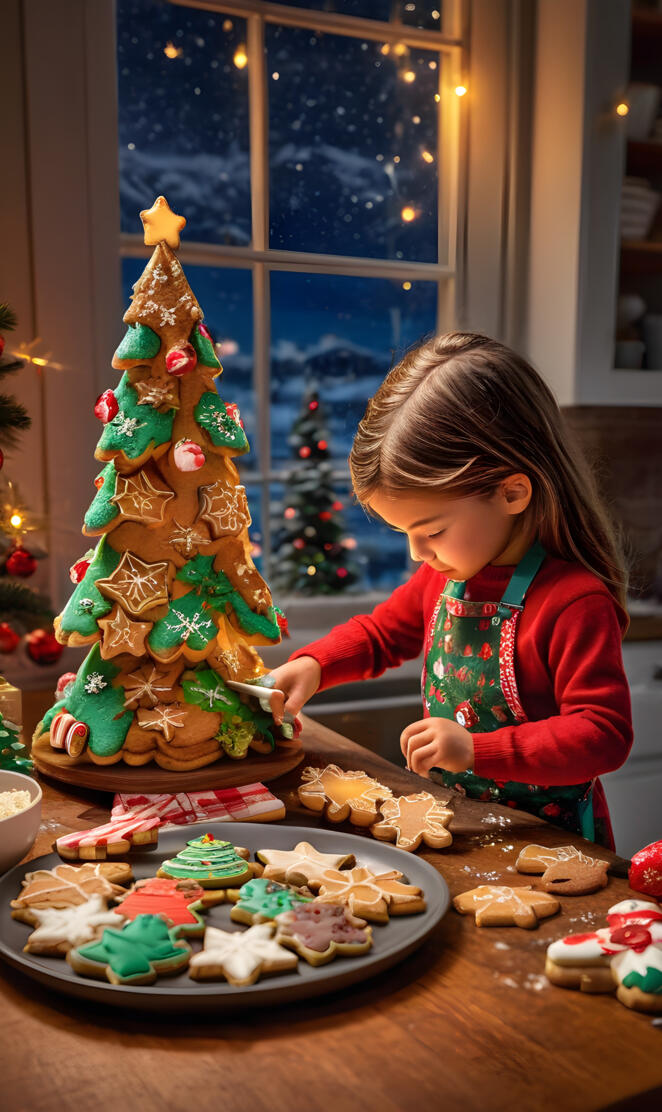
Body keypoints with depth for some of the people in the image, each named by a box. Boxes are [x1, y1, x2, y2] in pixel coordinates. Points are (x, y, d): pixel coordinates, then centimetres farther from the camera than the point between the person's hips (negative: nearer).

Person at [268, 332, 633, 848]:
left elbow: (604, 734, -21)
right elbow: (381, 631, 21)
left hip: (544, 836, -6)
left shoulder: (576, 601, -21)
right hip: (450, 816, 7)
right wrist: (312, 665, 2)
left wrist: (477, 751, -29)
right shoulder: (445, 574, 5)